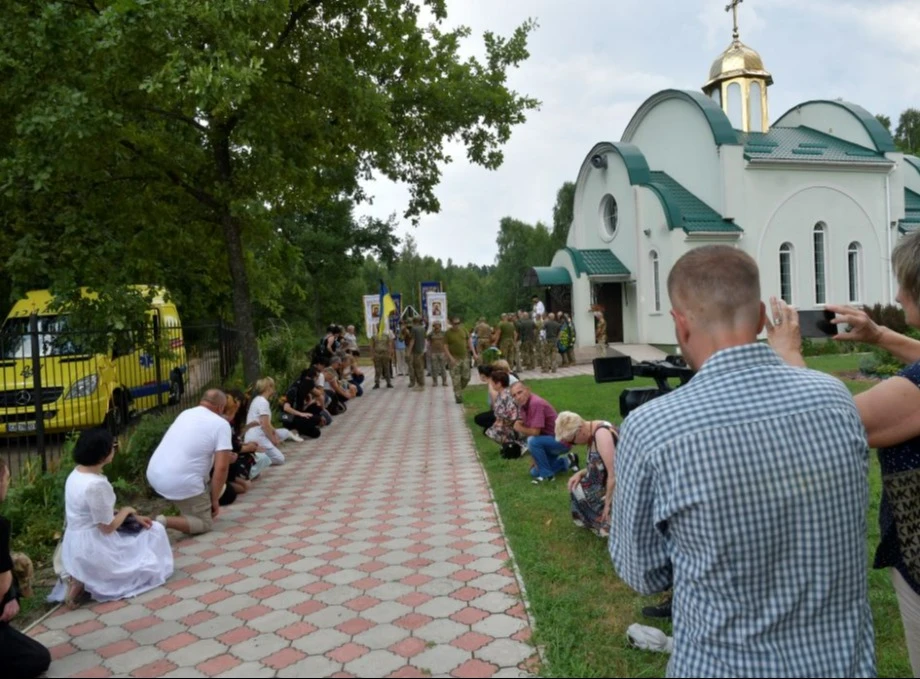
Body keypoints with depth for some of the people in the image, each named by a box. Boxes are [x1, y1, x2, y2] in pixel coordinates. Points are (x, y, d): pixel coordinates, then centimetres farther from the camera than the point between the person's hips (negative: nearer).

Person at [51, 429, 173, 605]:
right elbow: (108, 527, -20)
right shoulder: (96, 485, -28)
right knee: (155, 532, 8)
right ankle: (88, 583, 0)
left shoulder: (76, 473, 2)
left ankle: (83, 578, 13)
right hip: (92, 551, -9)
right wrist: (127, 511, -2)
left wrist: (133, 517, 7)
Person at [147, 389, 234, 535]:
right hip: (180, 483, -8)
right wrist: (215, 500, -1)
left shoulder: (186, 413, 14)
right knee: (205, 524, 9)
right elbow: (221, 468, -13)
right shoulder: (221, 424, -6)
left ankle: (186, 511, 27)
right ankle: (162, 522, -11)